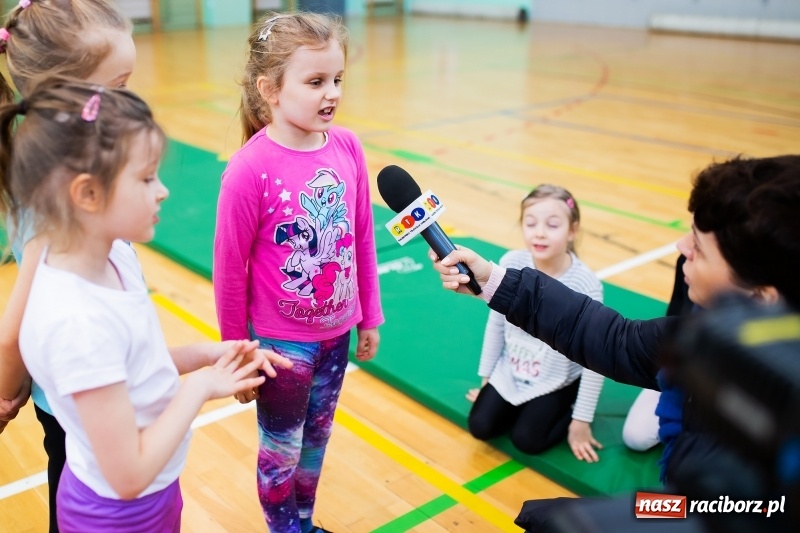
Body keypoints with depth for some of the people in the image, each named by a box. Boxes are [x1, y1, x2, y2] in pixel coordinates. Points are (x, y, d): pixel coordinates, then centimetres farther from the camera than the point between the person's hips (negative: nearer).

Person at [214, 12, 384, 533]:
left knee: (317, 436, 23)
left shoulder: (348, 147, -8)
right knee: (281, 449, 17)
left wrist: (370, 316, 9)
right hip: (280, 340, -4)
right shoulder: (250, 168, -22)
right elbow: (230, 270, -13)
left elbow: (363, 236, 2)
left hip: (337, 330, 5)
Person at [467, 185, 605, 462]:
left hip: (557, 381, -3)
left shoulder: (586, 285, -26)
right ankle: (522, 405, 22)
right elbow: (496, 323, -2)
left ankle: (567, 410, 13)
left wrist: (581, 420, -13)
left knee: (526, 439, -14)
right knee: (480, 427, -5)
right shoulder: (511, 264, -17)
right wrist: (485, 377, 7)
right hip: (510, 371, 4)